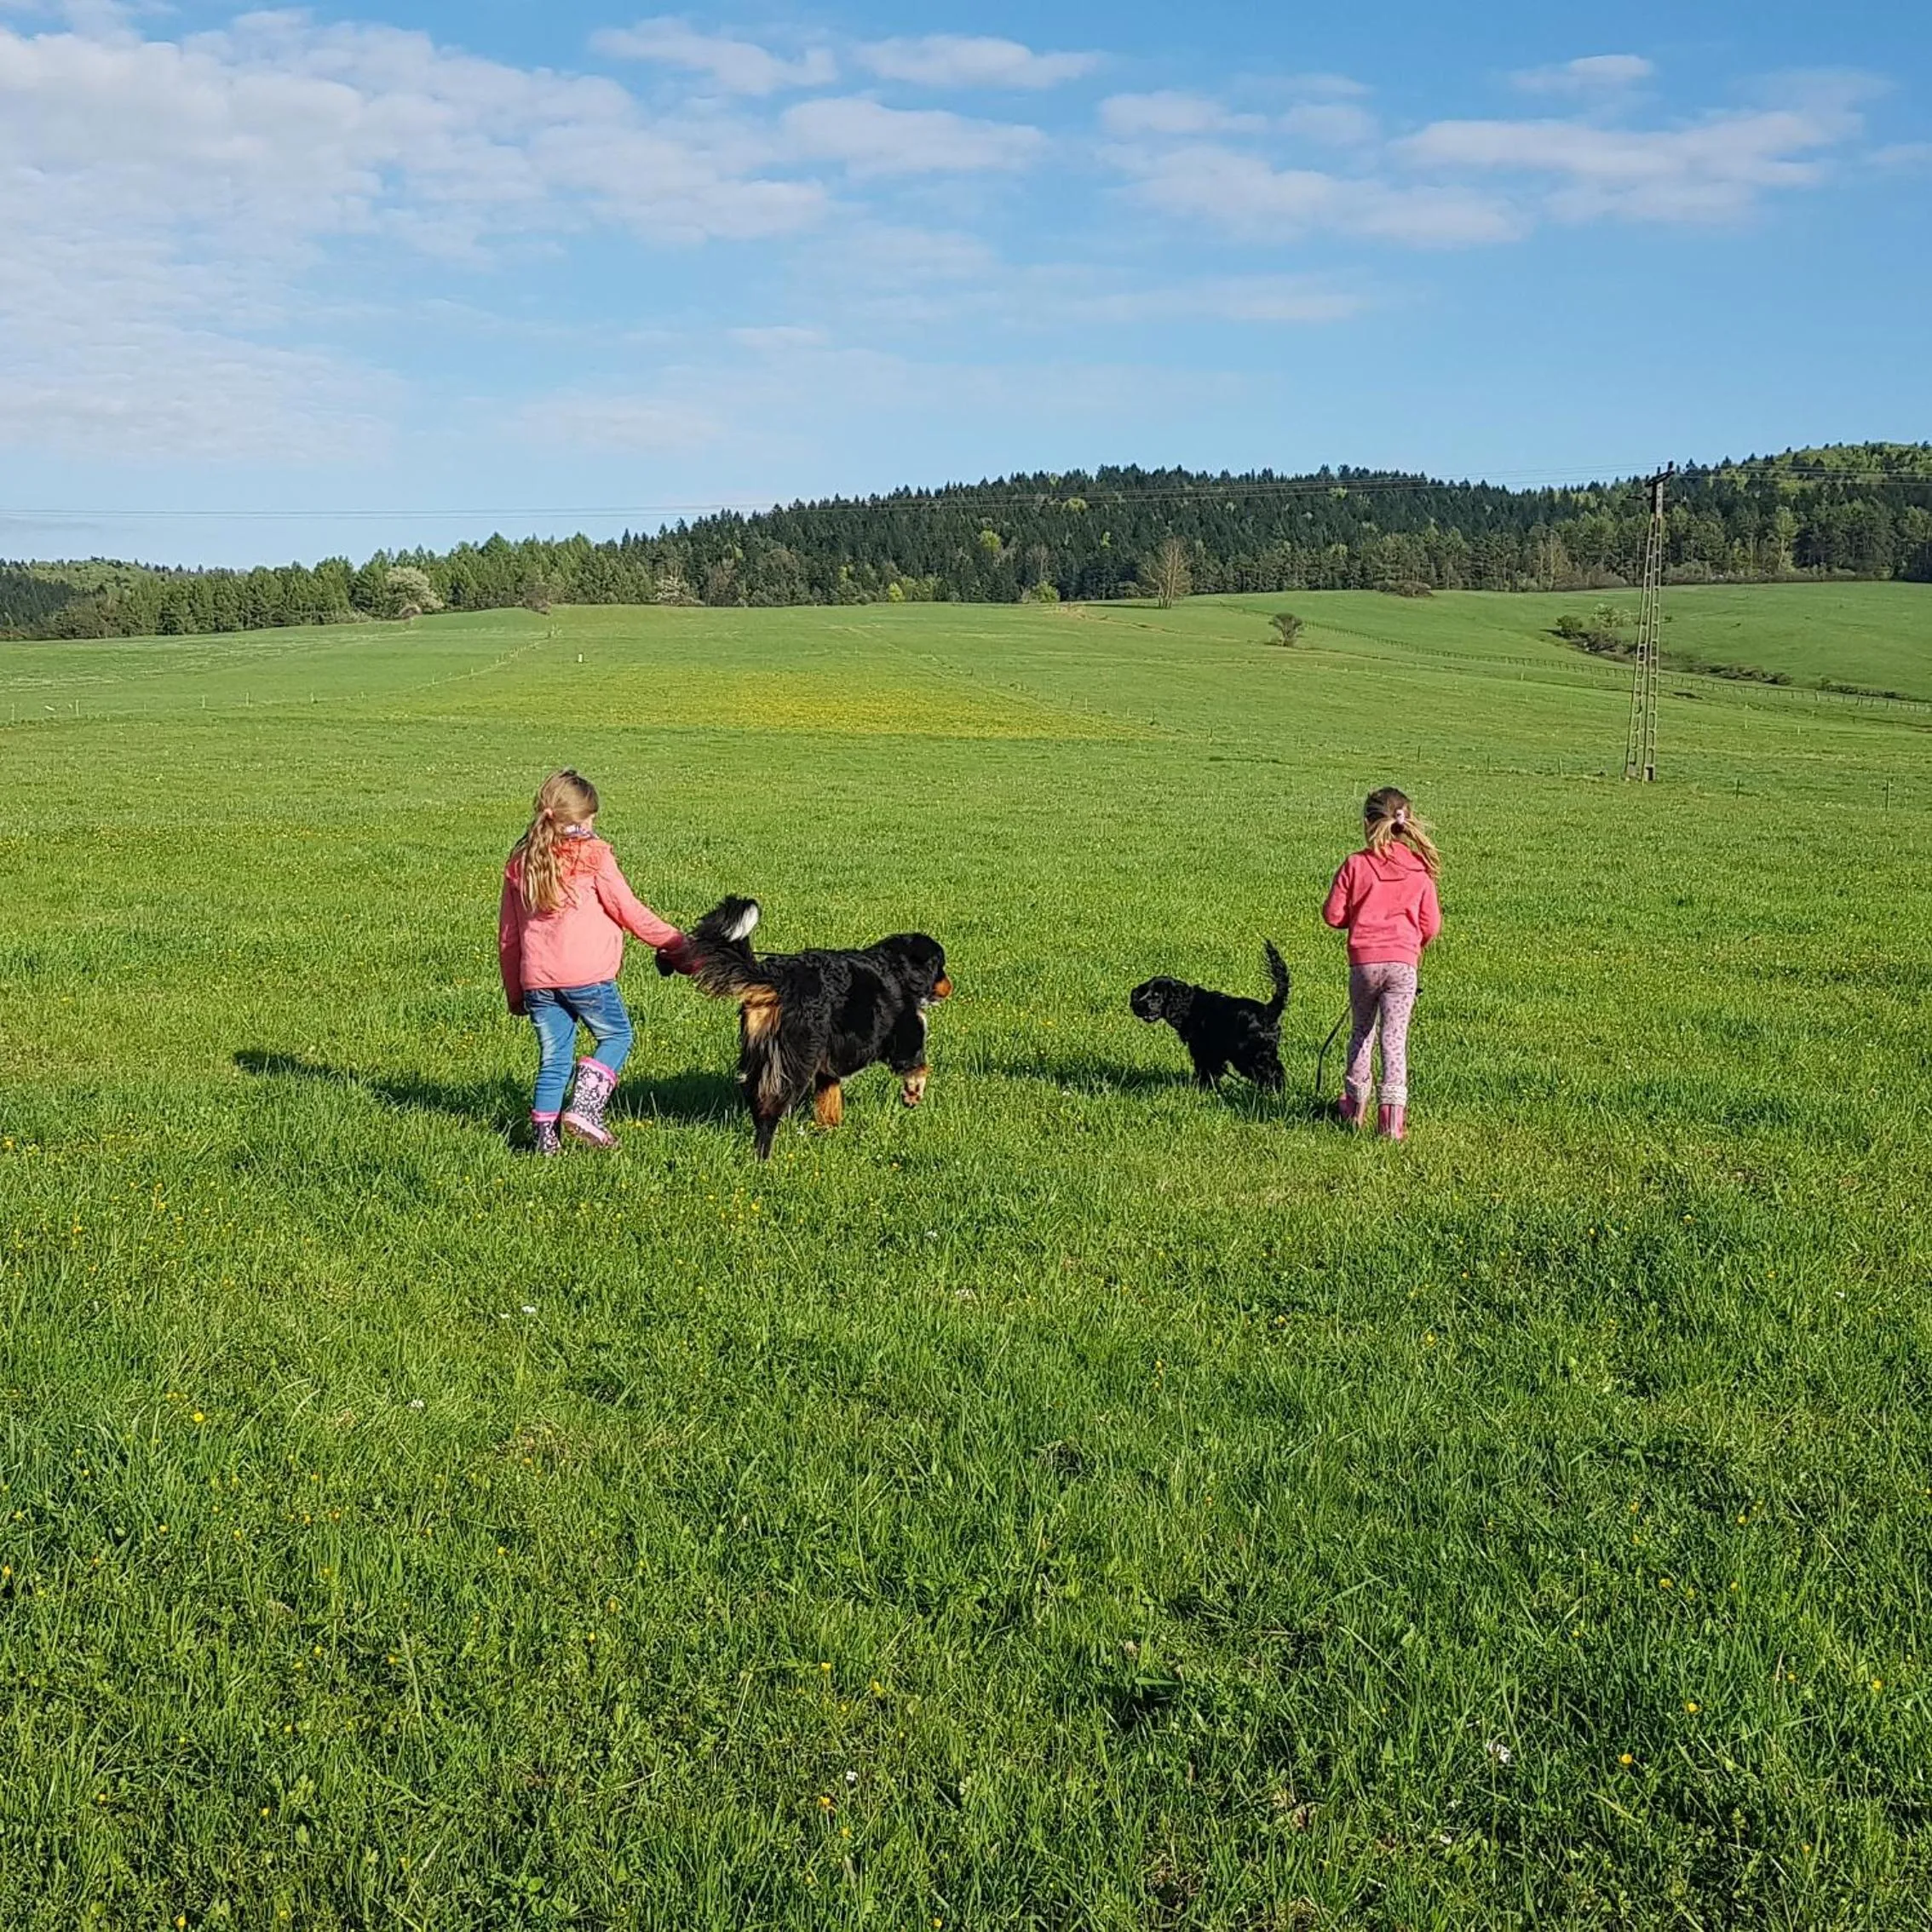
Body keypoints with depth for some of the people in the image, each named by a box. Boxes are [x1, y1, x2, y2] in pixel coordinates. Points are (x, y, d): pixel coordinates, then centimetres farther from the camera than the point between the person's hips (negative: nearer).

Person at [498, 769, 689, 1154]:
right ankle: (585, 1108, -1)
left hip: (537, 979, 5)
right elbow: (629, 911, -4)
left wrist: (514, 991, 24)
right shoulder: (592, 855, -3)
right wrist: (676, 944, 5)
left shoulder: (520, 863, 13)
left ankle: (545, 1135, 9)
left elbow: (507, 935, 16)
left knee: (553, 1058, 13)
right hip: (588, 976, -5)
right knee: (616, 1036, 14)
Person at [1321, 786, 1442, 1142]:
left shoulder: (1355, 864, -4)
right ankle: (1392, 1116, -5)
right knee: (1395, 1037, 2)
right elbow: (1431, 925, 5)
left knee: (1362, 1032, 19)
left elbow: (1333, 915, -2)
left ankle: (1355, 1106, 27)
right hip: (1403, 962, 0)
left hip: (1363, 960, 0)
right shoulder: (1420, 870, 1)